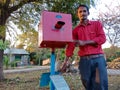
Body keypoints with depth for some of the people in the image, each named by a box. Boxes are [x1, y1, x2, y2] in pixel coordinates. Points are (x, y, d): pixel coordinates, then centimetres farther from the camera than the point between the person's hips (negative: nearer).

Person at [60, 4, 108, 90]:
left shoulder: (97, 24, 10)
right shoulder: (75, 30, 12)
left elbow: (102, 38, -3)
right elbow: (70, 46, 8)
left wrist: (84, 42, -8)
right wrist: (65, 62, 3)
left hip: (98, 58, -1)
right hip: (84, 60, 2)